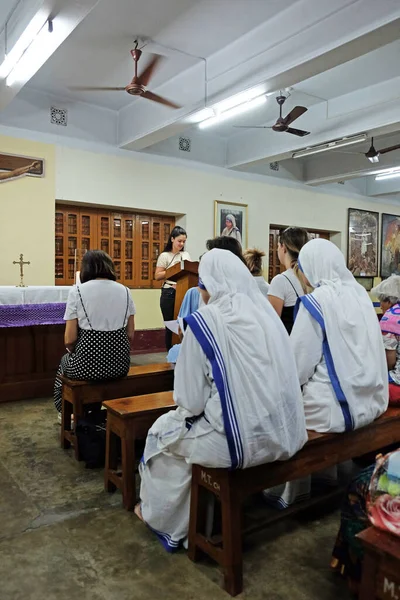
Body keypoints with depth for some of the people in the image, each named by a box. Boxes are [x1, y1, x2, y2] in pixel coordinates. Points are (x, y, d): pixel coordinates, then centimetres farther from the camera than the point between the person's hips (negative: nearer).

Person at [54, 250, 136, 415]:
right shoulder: (124, 291, 4)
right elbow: (130, 335, 7)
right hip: (120, 363, 4)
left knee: (65, 360, 32)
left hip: (87, 364, -4)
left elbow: (70, 340, -7)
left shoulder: (77, 291, -6)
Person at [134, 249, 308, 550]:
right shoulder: (267, 312, 4)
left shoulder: (204, 321, -14)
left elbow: (191, 401, -11)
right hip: (282, 434, 7)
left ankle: (161, 516, 41)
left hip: (240, 441, -7)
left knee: (164, 431, 20)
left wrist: (187, 406, 12)